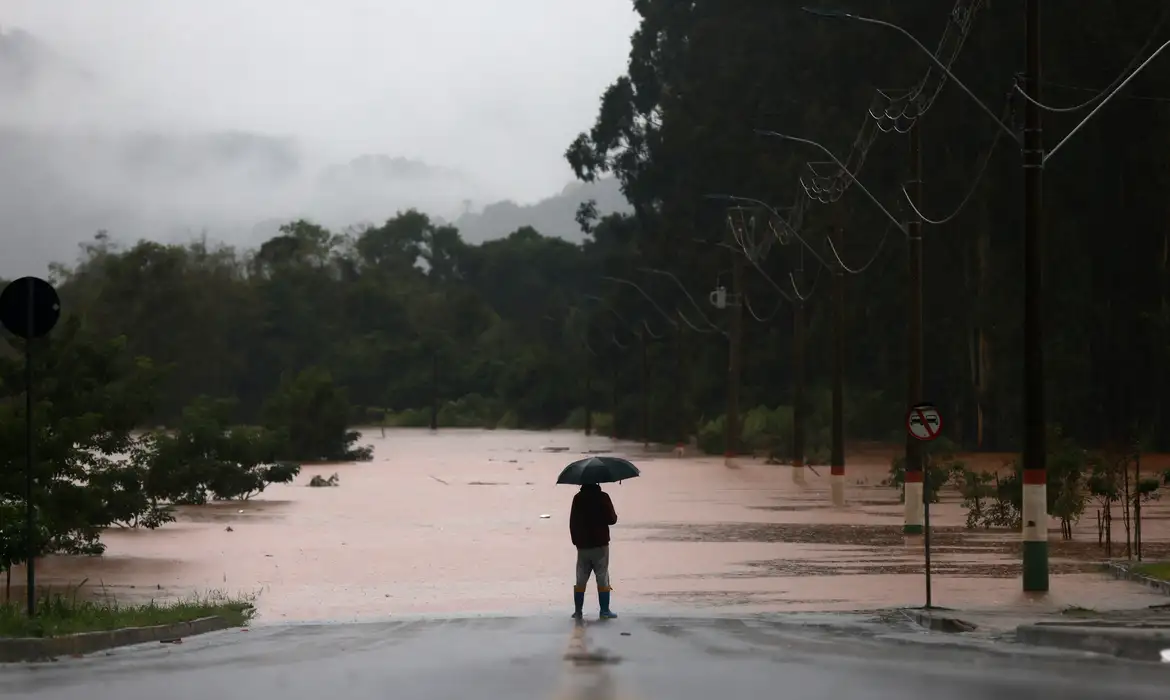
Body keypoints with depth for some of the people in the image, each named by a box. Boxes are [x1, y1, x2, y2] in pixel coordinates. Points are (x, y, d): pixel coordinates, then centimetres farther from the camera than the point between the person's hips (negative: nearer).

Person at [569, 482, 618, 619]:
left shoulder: (577, 498, 2)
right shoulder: (602, 497, -10)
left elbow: (572, 522, 5)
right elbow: (612, 519, -10)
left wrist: (575, 540, 14)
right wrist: (614, 515, 13)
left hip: (582, 545, 3)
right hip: (600, 545, -3)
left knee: (581, 580, 9)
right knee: (602, 579, 2)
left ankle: (578, 611, 8)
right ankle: (605, 611, 0)